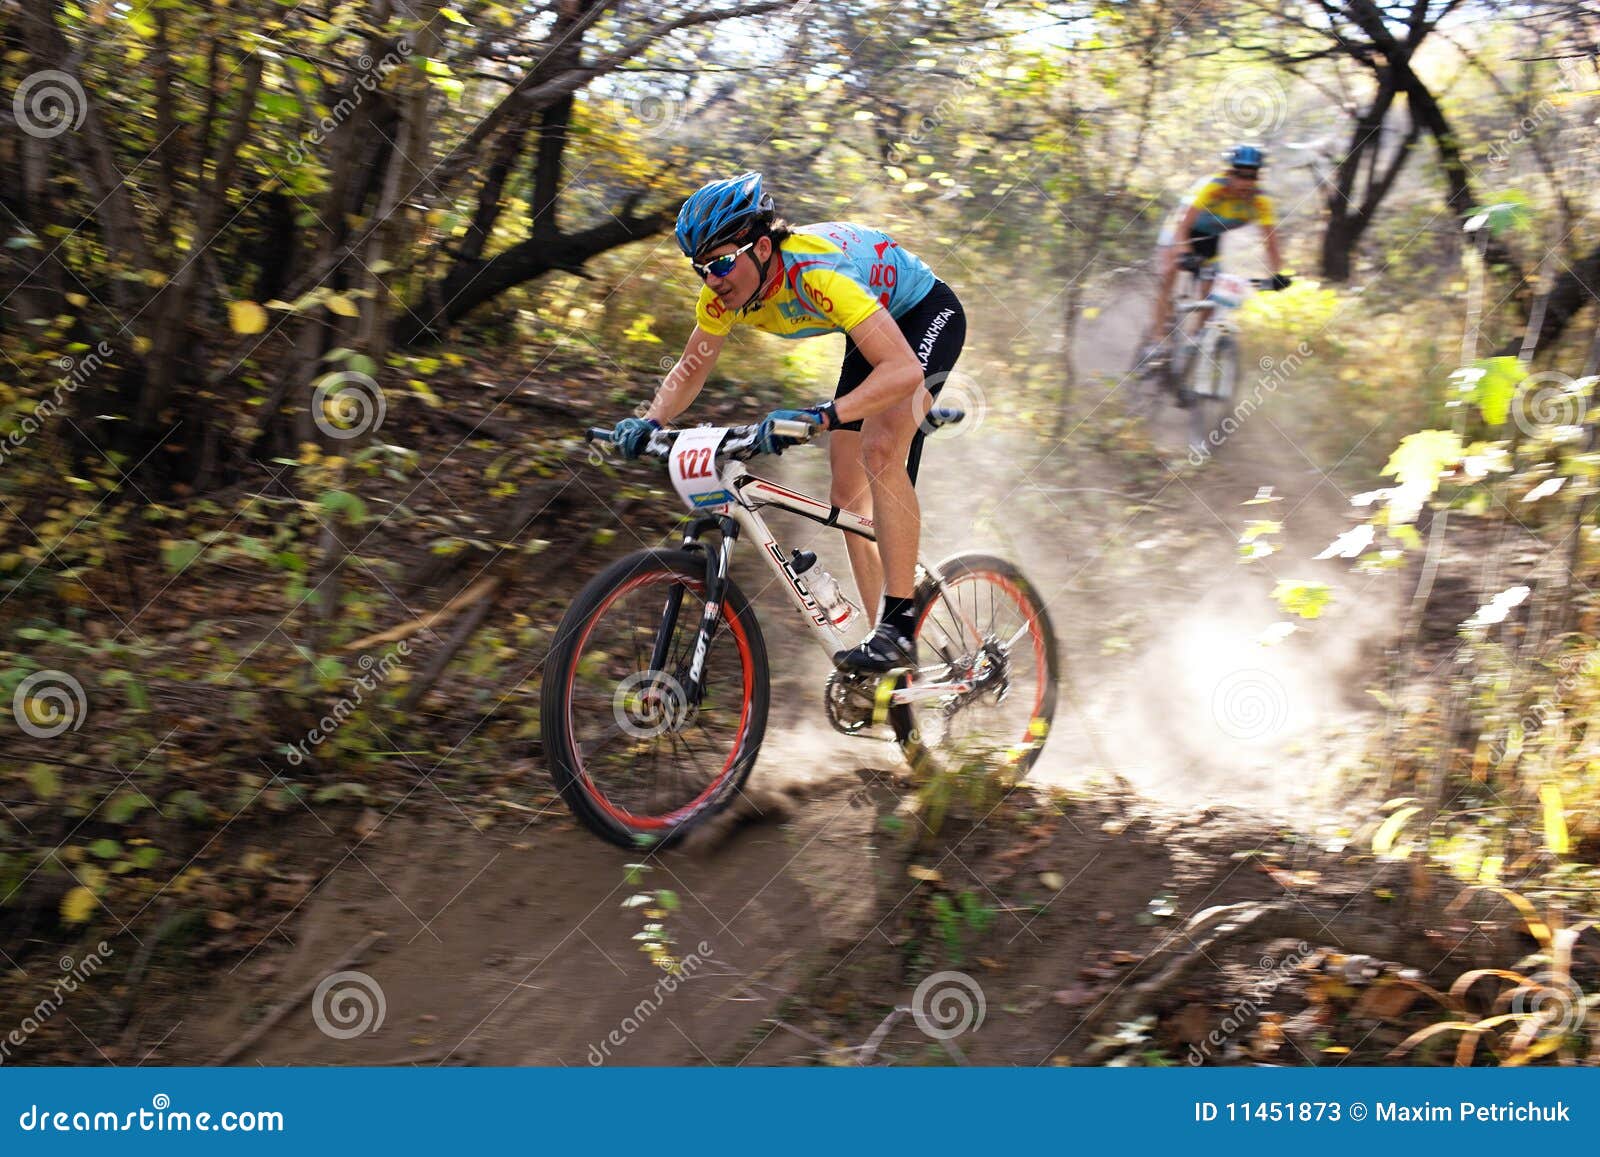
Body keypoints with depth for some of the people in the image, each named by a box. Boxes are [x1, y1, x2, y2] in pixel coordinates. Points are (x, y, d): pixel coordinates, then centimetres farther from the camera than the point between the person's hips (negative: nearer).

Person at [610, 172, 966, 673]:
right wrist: (650, 422, -22)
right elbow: (691, 368, -3)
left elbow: (905, 370, -49)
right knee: (848, 493, 3)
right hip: (871, 329, 8)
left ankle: (899, 627, -27)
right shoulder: (725, 291, -19)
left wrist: (822, 416, -60)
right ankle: (890, 643, 12)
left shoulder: (817, 272, -41)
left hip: (927, 313, -8)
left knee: (881, 450, -30)